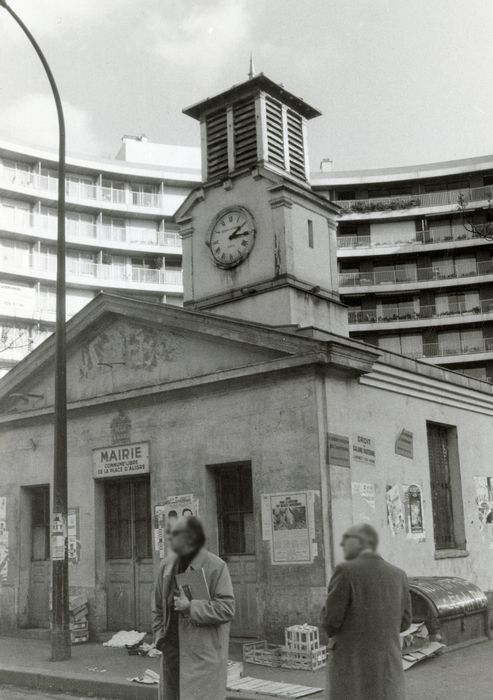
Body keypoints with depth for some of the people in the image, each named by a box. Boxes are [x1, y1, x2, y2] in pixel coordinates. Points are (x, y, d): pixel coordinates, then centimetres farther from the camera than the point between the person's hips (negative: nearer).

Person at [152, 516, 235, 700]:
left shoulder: (216, 567, -10)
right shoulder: (167, 565, 8)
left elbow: (227, 608, -15)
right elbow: (157, 607, 15)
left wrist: (191, 608, -21)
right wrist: (160, 637, 5)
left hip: (202, 654, -6)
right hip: (171, 652, 6)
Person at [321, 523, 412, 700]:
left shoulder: (345, 571, -13)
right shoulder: (398, 575, 4)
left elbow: (331, 620, -11)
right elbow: (402, 622, 11)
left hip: (352, 664, -5)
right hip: (387, 666, 5)